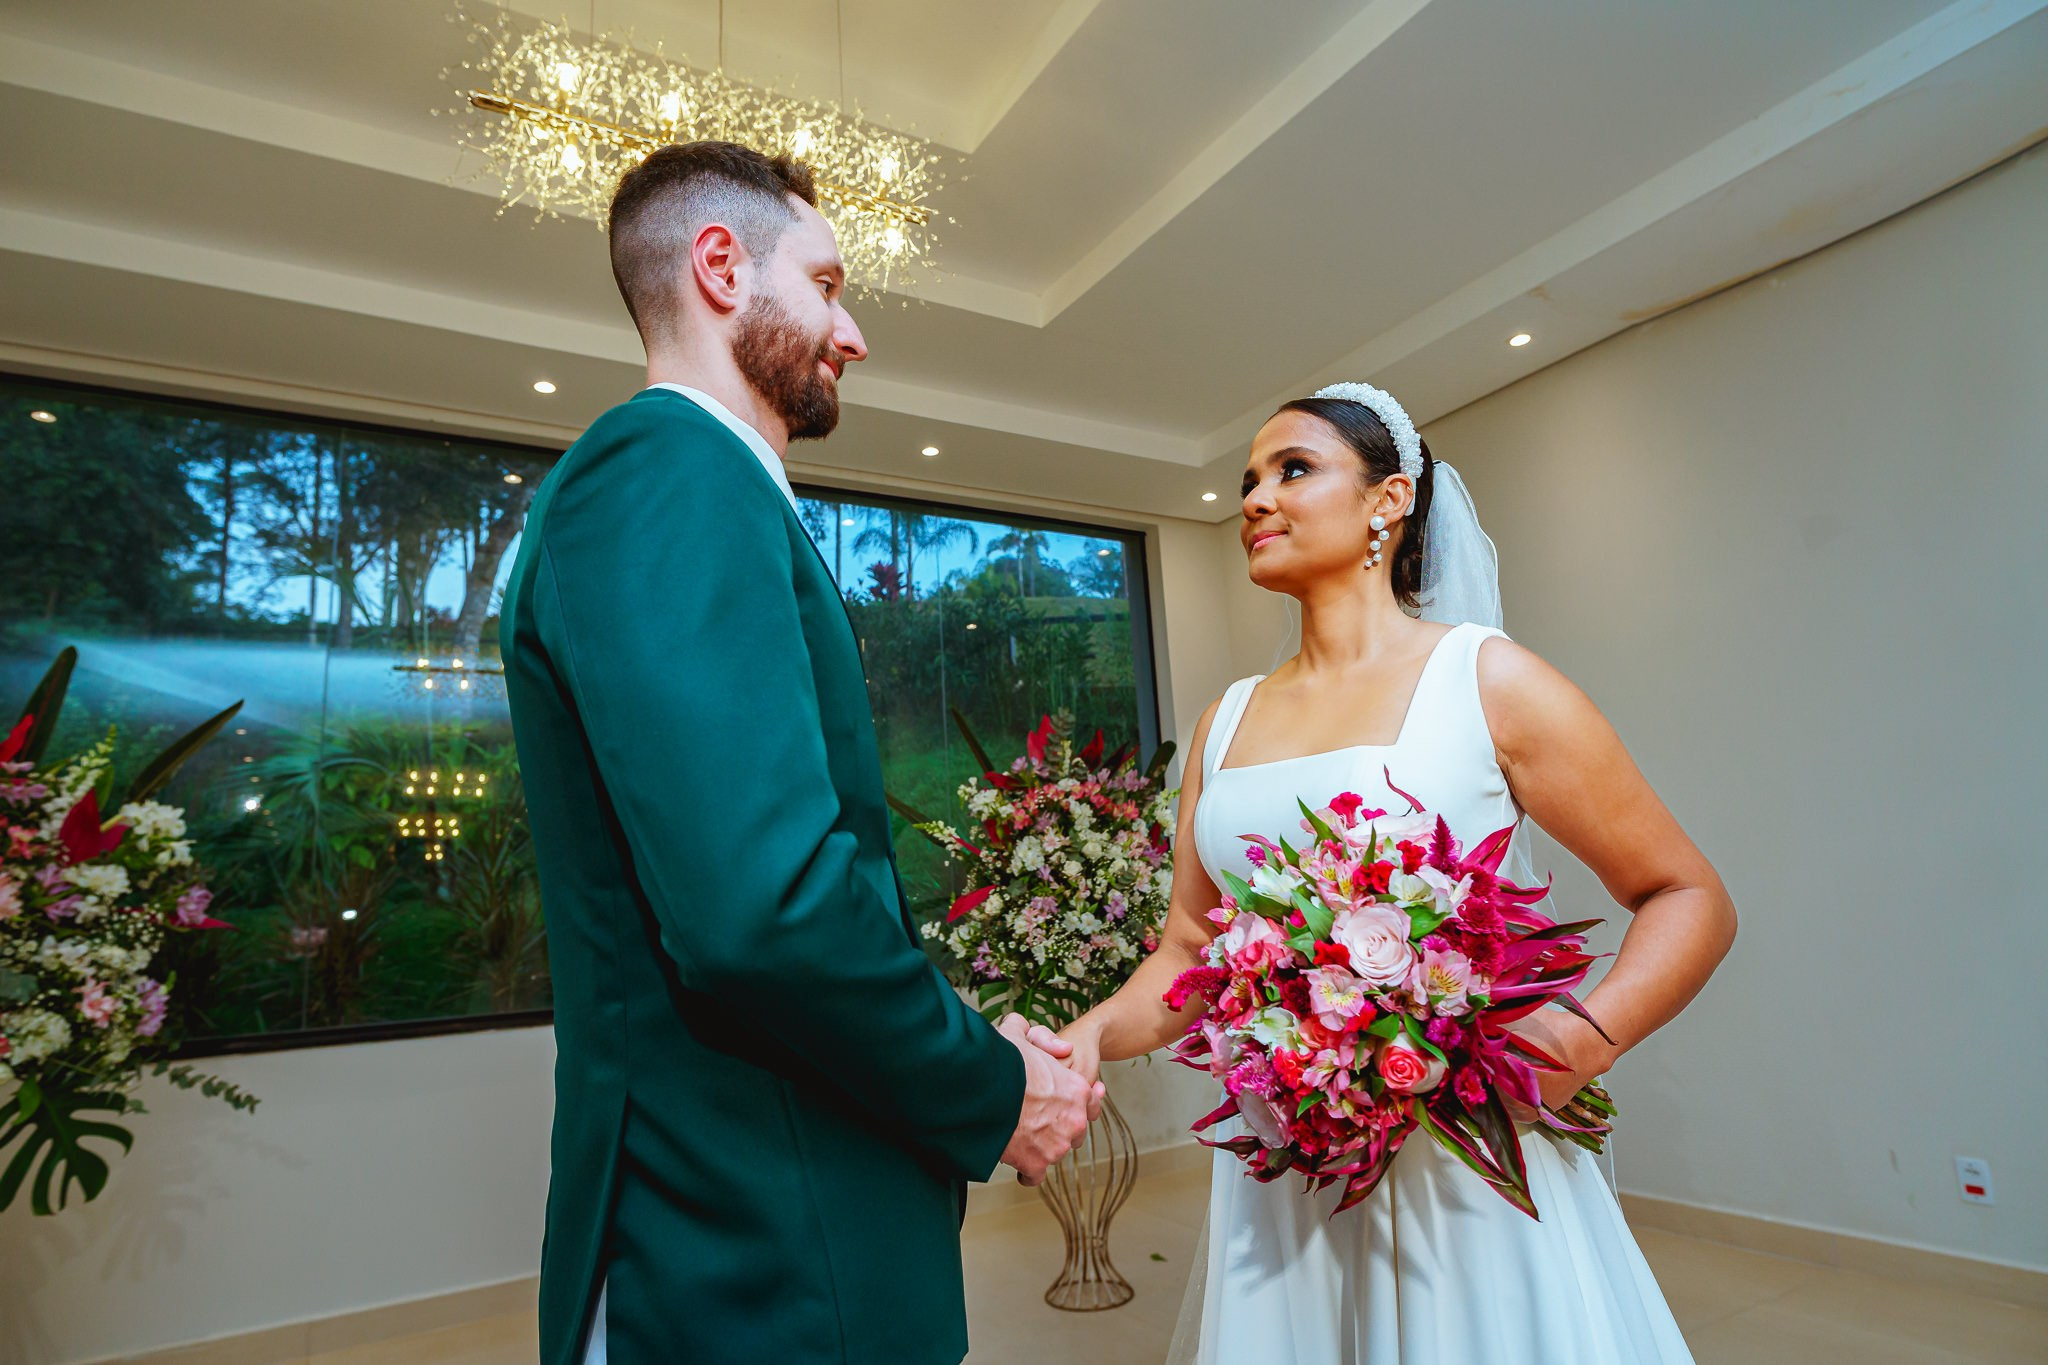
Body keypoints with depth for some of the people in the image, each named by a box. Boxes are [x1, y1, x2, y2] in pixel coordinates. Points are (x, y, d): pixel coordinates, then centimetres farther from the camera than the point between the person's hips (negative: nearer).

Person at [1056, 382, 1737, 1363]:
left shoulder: (1489, 681, -7)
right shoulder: (1226, 723, 5)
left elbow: (1689, 898, -3)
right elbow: (1190, 953, 8)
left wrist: (1585, 1039, -19)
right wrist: (1096, 1032, -10)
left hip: (1462, 1167, -4)